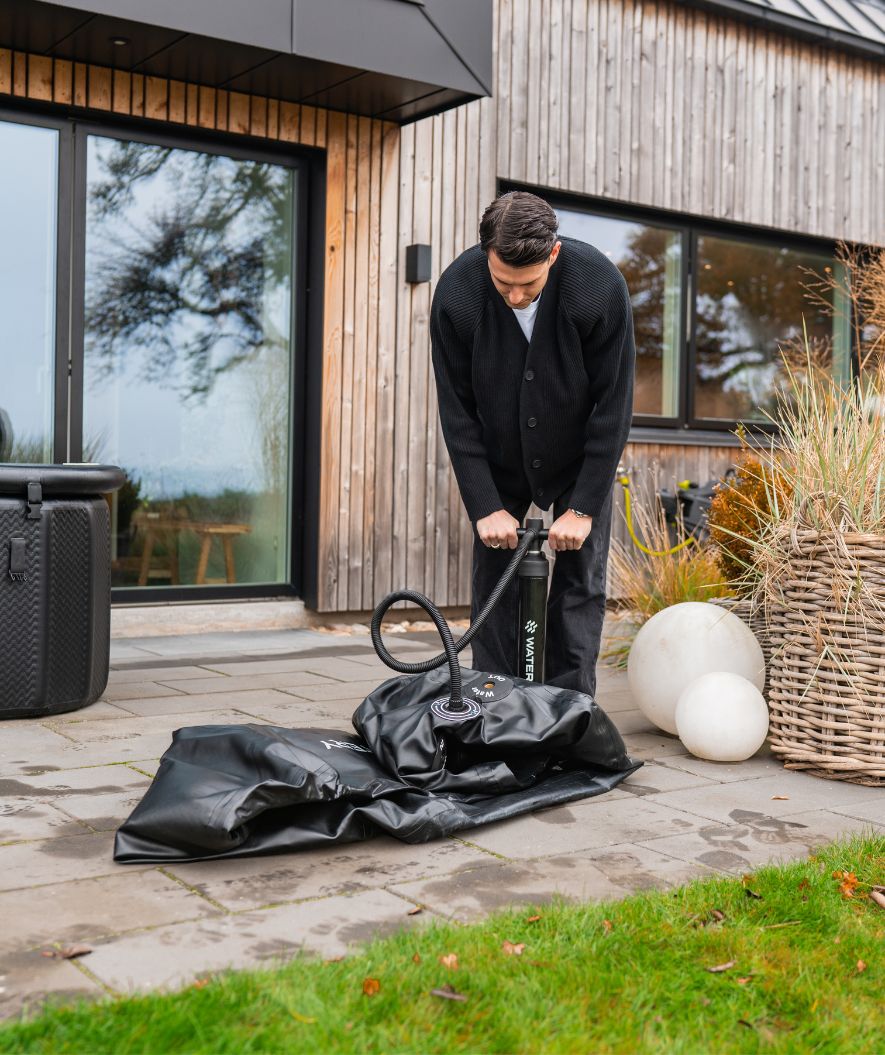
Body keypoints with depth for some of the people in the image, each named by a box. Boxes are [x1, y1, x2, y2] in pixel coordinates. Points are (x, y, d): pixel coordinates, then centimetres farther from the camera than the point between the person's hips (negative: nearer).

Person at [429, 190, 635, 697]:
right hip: (498, 461, 1)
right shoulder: (456, 293, -25)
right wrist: (486, 505, -18)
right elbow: (457, 411, -16)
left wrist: (583, 507, -20)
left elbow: (613, 406, -21)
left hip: (580, 459, -1)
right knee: (493, 582, 2)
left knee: (581, 583, -2)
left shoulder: (601, 286, -29)